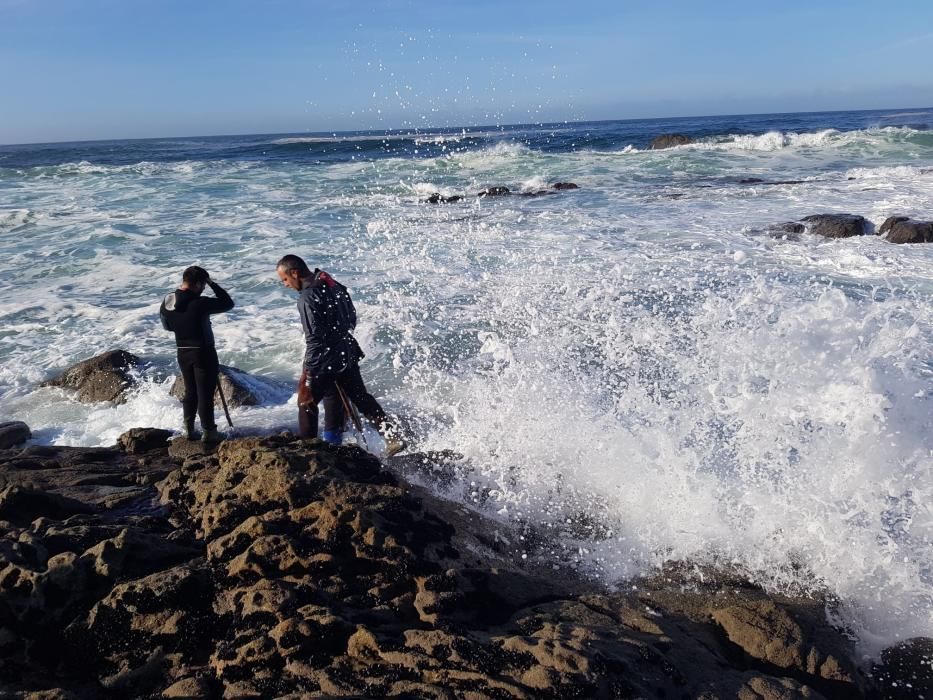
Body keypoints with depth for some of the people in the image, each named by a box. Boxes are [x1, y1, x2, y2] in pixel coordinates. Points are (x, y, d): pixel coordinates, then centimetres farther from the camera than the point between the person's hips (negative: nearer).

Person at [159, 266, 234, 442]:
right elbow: (228, 303, -11)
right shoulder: (200, 303, -22)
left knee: (190, 392, 17)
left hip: (183, 353, 6)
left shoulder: (167, 302, -1)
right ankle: (209, 432, 9)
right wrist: (212, 283, -6)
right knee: (205, 393, 2)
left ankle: (189, 429, 20)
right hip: (203, 354, -6)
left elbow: (167, 325, 14)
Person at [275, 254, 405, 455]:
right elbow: (352, 317, 15)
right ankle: (393, 436, 16)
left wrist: (307, 370, -17)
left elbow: (314, 337, -22)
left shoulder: (307, 297, -20)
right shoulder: (334, 285, 6)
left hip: (325, 361, -8)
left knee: (307, 402, 9)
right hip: (348, 354, 8)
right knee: (361, 397, 18)